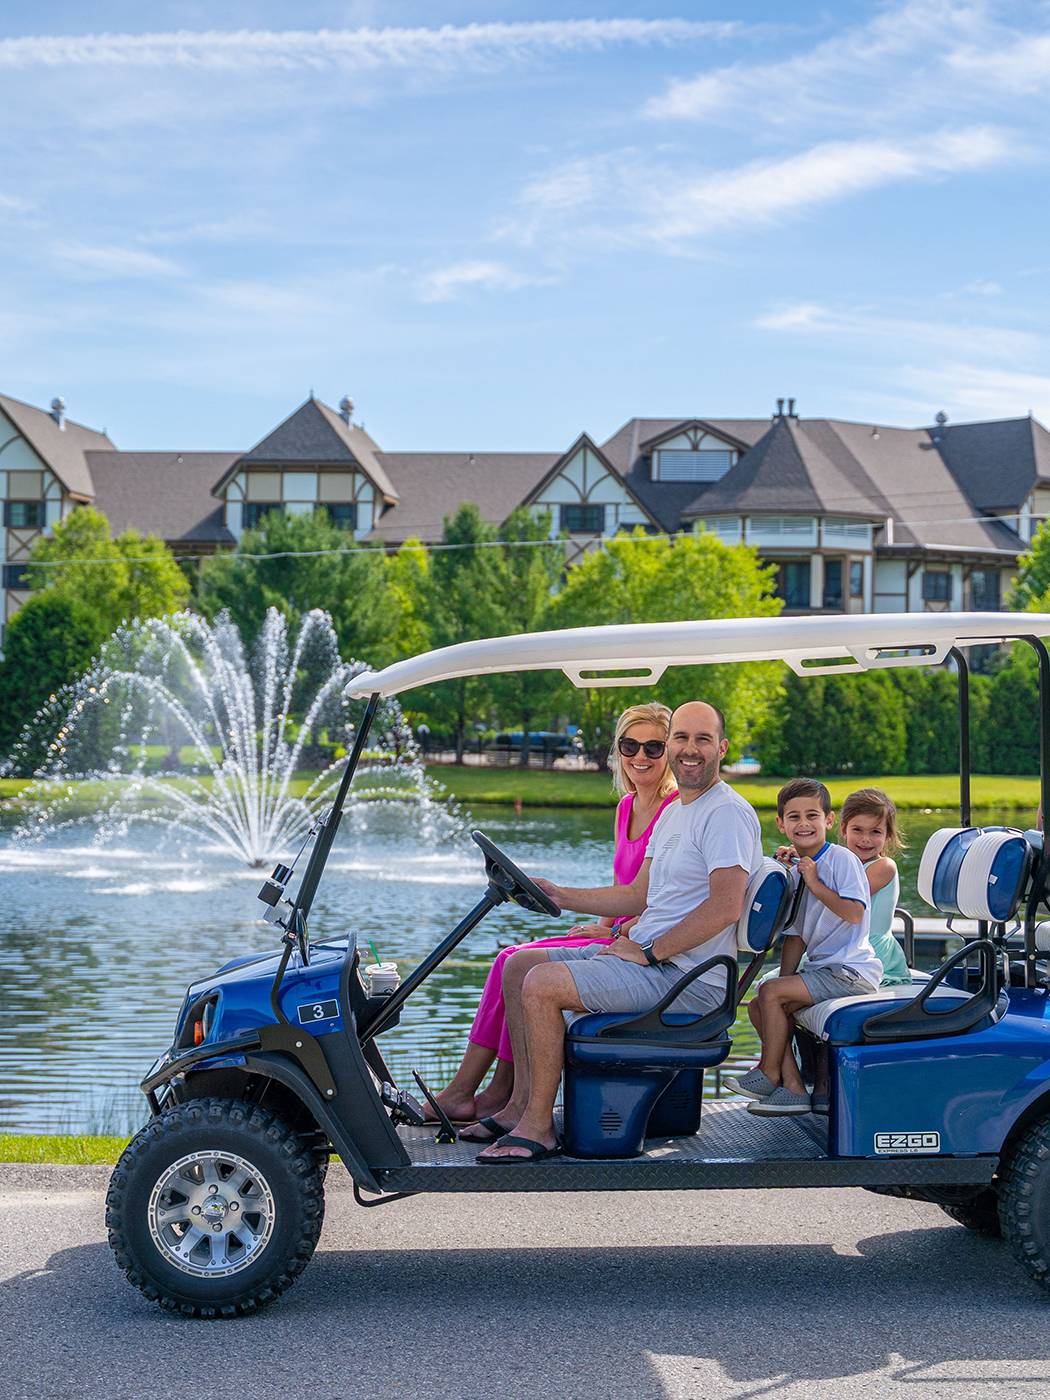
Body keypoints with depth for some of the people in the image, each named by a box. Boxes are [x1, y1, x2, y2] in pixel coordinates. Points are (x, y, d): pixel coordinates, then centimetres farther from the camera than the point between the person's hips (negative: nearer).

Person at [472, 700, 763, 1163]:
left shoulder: (728, 813, -13)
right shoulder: (672, 813, 19)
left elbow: (725, 907, -24)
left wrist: (649, 951, -20)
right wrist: (559, 895, 13)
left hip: (688, 978, -10)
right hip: (648, 958, 10)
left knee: (542, 984, -23)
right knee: (518, 966, 9)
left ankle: (538, 1126, -13)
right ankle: (520, 1106, 6)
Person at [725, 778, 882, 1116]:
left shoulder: (841, 858, -10)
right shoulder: (796, 870, 15)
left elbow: (853, 912, -23)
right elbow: (795, 935, 15)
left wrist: (814, 883, -17)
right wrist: (785, 979, 3)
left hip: (852, 970, -9)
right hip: (822, 968, 9)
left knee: (770, 992, -18)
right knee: (758, 1007, 2)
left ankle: (769, 1073, -2)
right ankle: (793, 1086, -5)